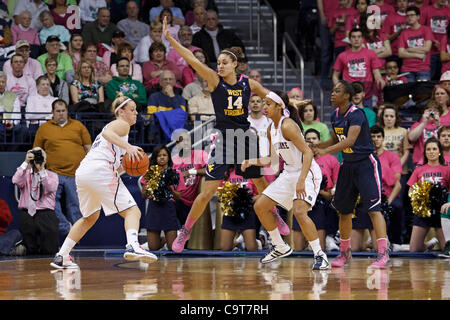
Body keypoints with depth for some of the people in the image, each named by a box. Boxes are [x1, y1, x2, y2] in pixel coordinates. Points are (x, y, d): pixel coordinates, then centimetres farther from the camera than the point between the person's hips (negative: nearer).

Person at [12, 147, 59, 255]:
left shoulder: (52, 175, 10)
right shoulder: (25, 174, 12)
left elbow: (50, 188, -10)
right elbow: (16, 181, -10)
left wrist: (41, 170, -14)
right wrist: (26, 163, -11)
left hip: (45, 213, -1)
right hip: (26, 213, 1)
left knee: (49, 251, -8)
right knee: (29, 252, -5)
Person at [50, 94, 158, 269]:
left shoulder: (113, 125, 34)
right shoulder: (122, 125, 6)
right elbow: (106, 133, -17)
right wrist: (128, 146, -28)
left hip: (82, 173, 9)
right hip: (100, 171, -9)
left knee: (89, 217, 26)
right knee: (132, 210, -12)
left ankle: (61, 256, 22)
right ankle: (132, 246, -38)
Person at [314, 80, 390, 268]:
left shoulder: (356, 114, -20)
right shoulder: (335, 115, 6)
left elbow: (350, 140, -33)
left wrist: (324, 151, -37)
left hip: (366, 164, -8)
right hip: (348, 166, 8)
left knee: (372, 208, -15)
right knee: (343, 210, 11)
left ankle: (383, 255, -18)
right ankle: (344, 253, 25)